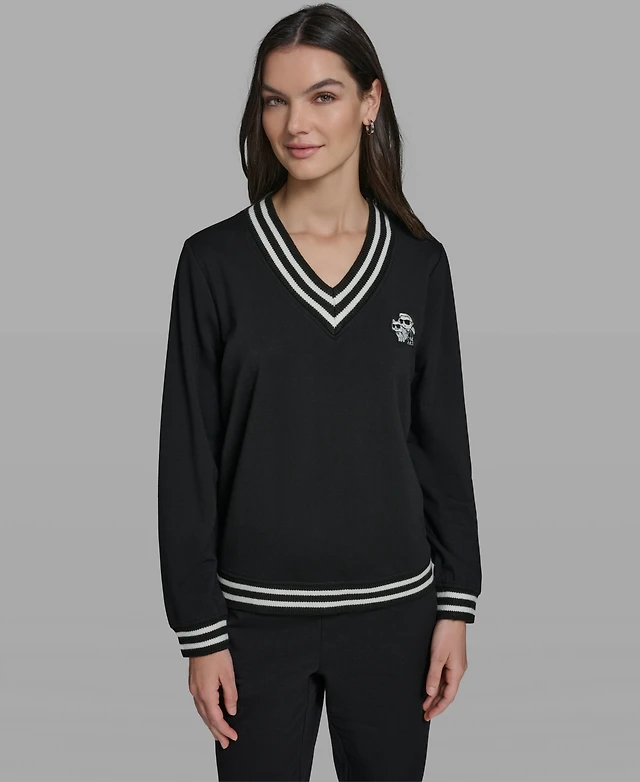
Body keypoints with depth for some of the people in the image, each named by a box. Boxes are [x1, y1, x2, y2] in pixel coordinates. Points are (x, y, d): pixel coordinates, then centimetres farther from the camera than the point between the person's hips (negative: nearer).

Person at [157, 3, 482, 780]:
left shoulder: (418, 263, 1)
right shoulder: (214, 260, -6)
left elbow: (444, 443, 5)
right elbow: (187, 458, -5)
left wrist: (456, 604, 3)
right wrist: (200, 629, -6)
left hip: (393, 607, 2)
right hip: (258, 613, -1)